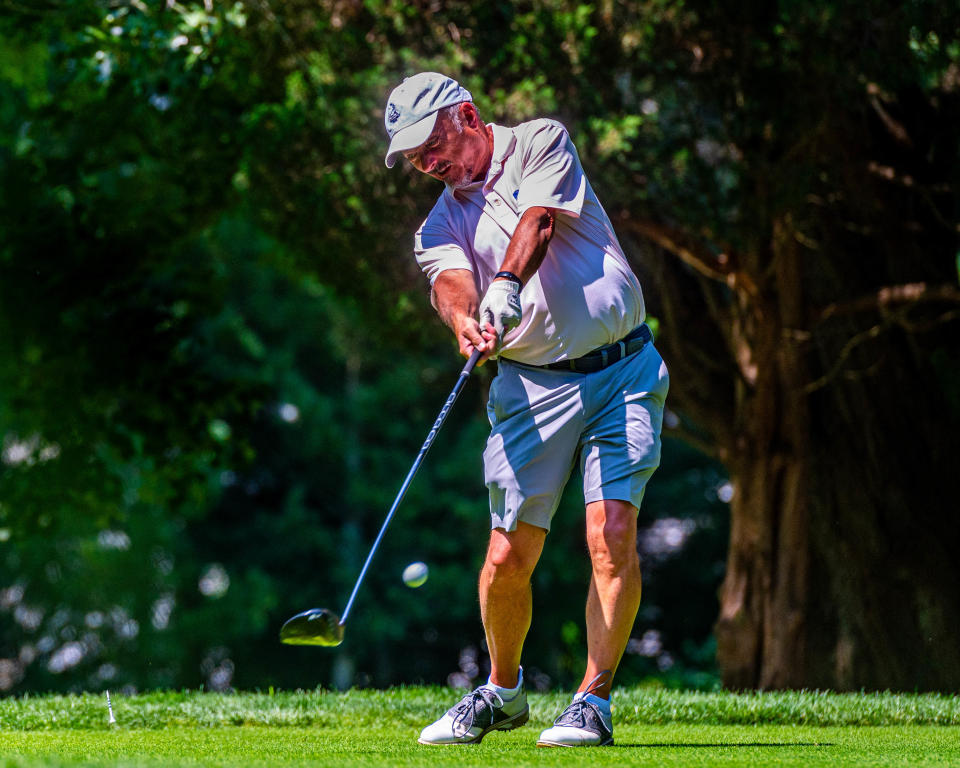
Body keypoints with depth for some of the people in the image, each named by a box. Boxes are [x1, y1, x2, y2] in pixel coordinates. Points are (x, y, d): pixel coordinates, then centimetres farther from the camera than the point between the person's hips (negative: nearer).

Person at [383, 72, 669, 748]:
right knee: (509, 554, -3)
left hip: (623, 374, -2)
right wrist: (466, 322, -36)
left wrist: (507, 285, -35)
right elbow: (452, 282, -12)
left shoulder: (542, 144, 4)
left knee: (613, 537, -15)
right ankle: (503, 691, 21)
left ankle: (594, 701, -6)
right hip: (533, 386, 3)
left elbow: (537, 221, -16)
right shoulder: (442, 225, 10)